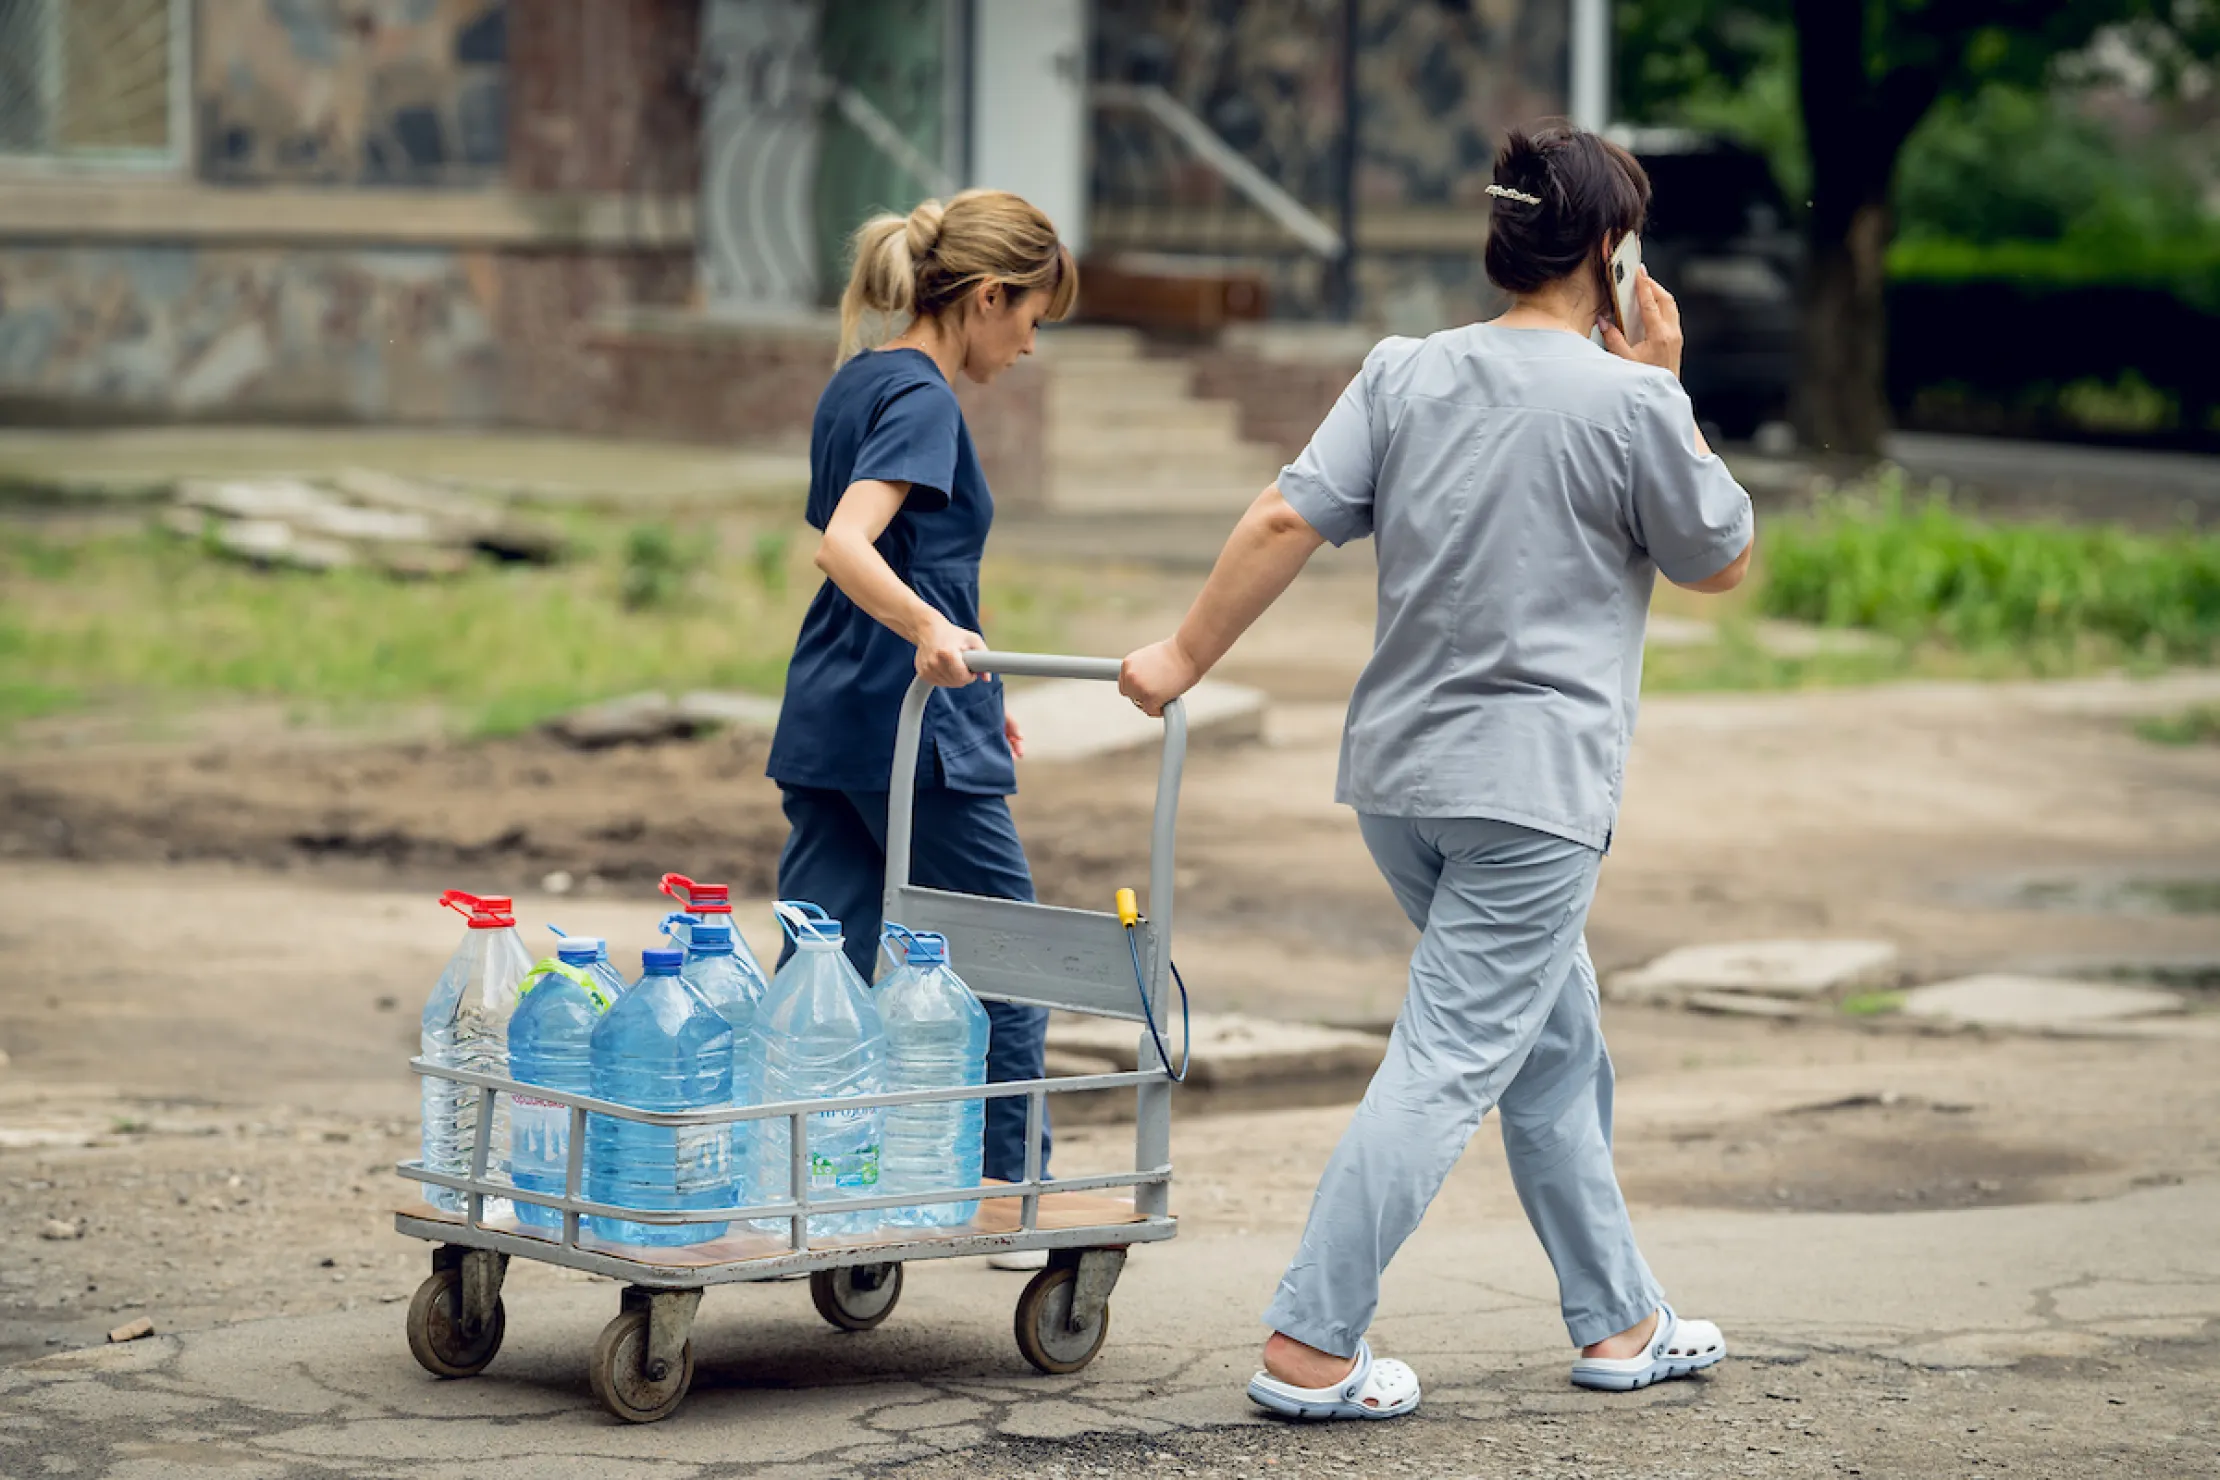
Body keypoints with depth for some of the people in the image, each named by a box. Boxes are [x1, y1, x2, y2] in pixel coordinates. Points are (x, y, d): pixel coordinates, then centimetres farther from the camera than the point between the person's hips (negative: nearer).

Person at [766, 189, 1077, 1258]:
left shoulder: (854, 384, 15)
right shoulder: (923, 399, -13)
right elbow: (846, 545, -26)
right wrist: (931, 631, -41)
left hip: (823, 727, 9)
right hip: (919, 729, -9)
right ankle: (1009, 1198, 15)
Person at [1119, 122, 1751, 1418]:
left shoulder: (1405, 374, 4)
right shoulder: (1631, 404, -10)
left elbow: (1286, 519, -3)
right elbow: (1722, 561, 4)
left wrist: (1185, 658, 4)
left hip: (1397, 776, 7)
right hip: (1534, 786, -7)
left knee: (1556, 1049, 19)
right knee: (1446, 1066, -6)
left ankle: (1621, 1321, 27)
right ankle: (1310, 1347, -9)